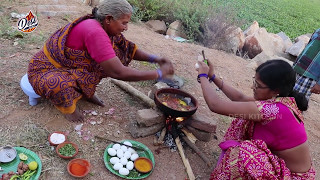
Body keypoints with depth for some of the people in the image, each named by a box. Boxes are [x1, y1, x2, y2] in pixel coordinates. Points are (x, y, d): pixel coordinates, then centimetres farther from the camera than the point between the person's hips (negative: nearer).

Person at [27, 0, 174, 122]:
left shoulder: (101, 26, -7)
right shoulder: (94, 32, -34)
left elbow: (128, 49, 5)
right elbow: (118, 73, -38)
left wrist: (154, 59, -10)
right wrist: (159, 74, -31)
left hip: (68, 67, 8)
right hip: (45, 71, -7)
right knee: (61, 85, -43)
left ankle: (86, 92, 6)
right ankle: (67, 105, -7)